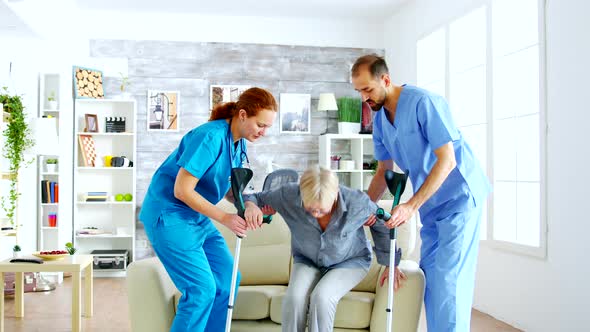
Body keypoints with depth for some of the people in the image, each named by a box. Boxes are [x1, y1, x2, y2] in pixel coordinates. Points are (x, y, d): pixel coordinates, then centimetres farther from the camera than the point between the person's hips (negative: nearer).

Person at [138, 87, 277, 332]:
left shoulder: (238, 143, 2)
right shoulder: (210, 137, -24)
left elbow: (229, 188, 9)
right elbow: (182, 191, -25)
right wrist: (224, 218, -23)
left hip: (197, 216, 9)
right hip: (168, 214, -9)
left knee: (227, 280, 7)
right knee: (201, 289, -11)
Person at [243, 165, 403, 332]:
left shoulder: (357, 201, -28)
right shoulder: (289, 195, -26)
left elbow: (382, 225, -8)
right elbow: (258, 198, -9)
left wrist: (390, 264, -1)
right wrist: (250, 205, -35)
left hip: (350, 261, -1)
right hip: (307, 260, 2)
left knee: (321, 297, -30)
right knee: (294, 297, -28)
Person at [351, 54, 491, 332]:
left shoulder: (424, 103, -21)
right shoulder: (379, 119, 4)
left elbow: (447, 160, -24)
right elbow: (384, 171, 13)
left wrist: (411, 206, -27)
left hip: (459, 196, -8)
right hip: (430, 202, 8)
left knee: (448, 278, -10)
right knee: (429, 275, 9)